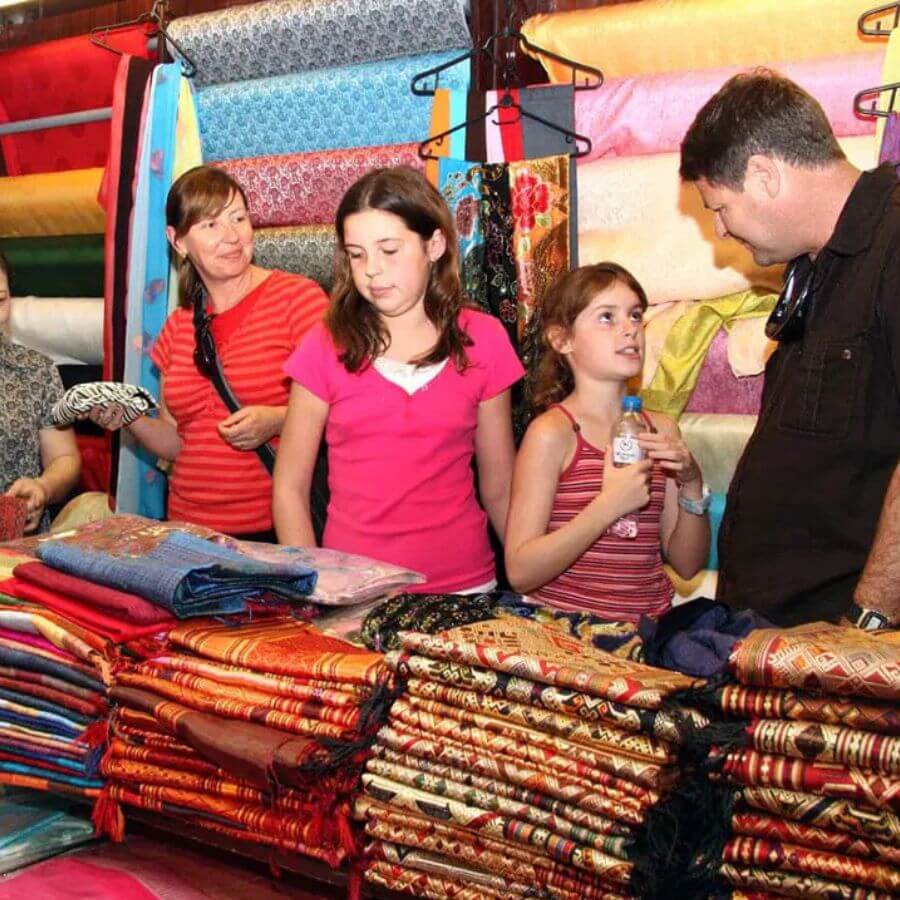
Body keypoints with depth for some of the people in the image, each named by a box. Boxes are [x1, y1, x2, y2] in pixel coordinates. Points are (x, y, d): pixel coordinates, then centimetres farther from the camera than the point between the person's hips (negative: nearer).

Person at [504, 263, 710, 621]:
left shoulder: (660, 429, 8)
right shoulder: (552, 432, -8)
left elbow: (687, 564, 11)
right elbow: (520, 572, -13)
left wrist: (691, 485, -4)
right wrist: (608, 506, -19)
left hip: (650, 629, 5)